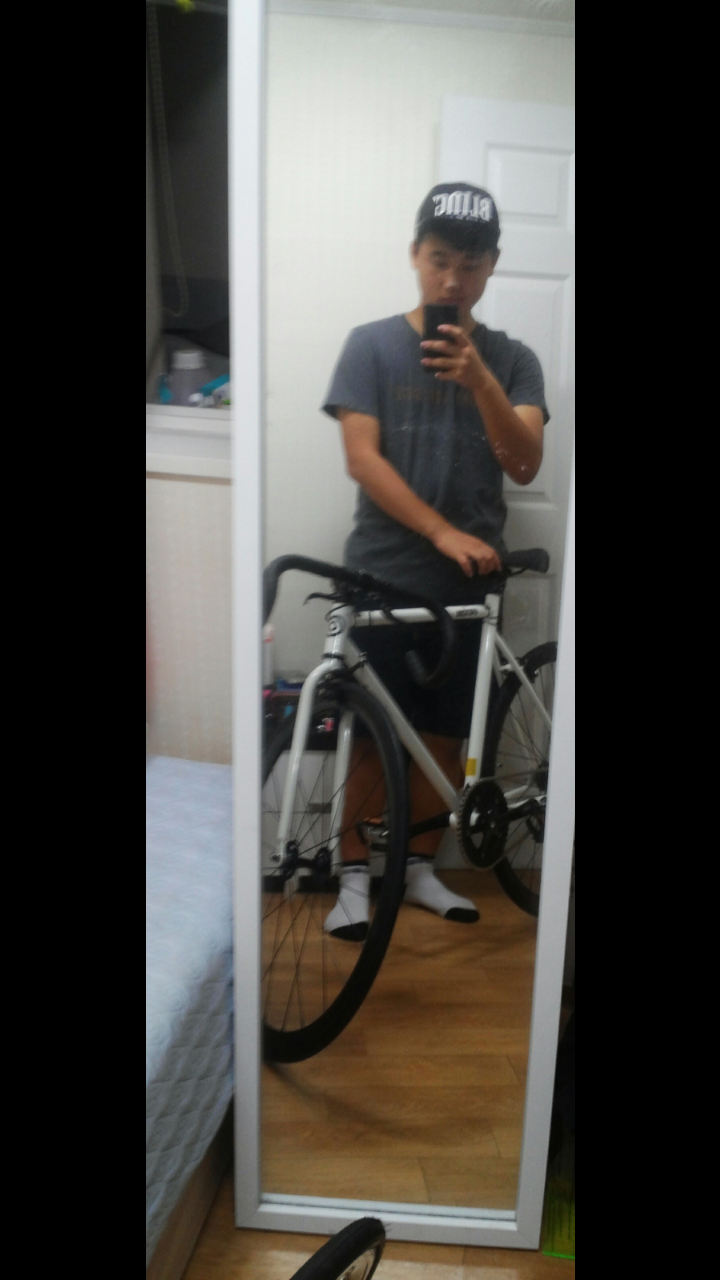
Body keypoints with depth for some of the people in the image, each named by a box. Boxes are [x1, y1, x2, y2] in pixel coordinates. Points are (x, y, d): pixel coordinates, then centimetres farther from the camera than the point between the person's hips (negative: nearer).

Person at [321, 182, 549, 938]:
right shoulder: (372, 344, 0)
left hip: (468, 582, 3)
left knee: (444, 736, 10)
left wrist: (479, 380, -22)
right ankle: (354, 877, 18)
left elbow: (524, 465, -7)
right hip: (381, 577, -2)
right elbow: (362, 458, -10)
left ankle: (419, 868, 28)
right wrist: (443, 532, -19)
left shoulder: (512, 359, 6)